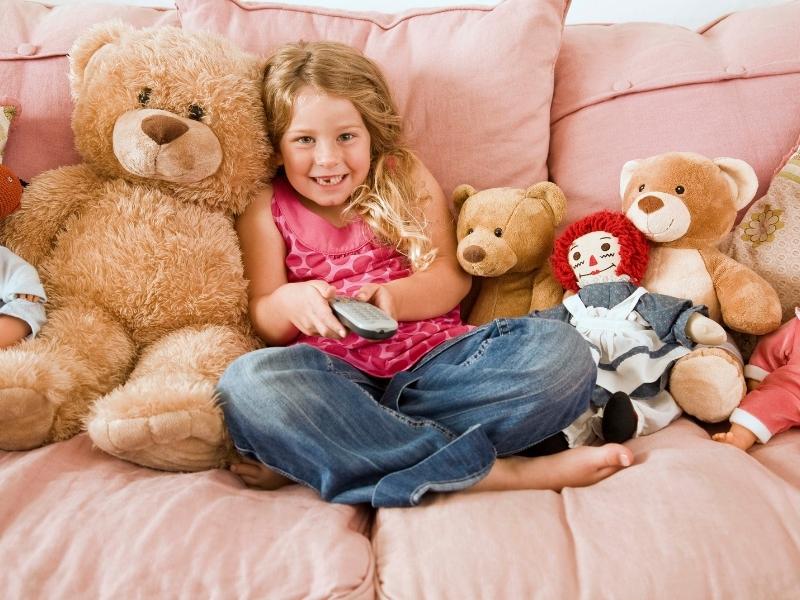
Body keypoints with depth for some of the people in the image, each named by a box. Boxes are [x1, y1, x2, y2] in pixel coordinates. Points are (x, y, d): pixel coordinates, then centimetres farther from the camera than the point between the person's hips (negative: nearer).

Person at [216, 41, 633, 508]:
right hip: (334, 378, -1)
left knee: (561, 349, -25)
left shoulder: (407, 180, 13)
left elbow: (452, 278, 6)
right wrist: (289, 302, -19)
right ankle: (486, 472, -33)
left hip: (434, 357, 2)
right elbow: (264, 323, 6)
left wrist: (391, 298, -16)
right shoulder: (267, 211, 11)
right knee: (248, 381, -35)